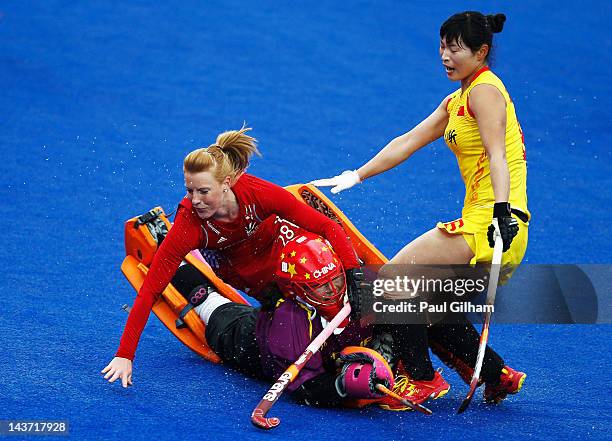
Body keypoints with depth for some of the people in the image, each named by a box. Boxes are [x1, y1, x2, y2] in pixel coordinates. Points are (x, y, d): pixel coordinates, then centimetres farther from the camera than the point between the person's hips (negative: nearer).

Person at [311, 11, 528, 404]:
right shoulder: (456, 101, 20)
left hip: (487, 225, -10)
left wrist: (502, 211, -33)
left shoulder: (484, 90, -9)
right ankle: (498, 376, 17)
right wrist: (357, 176, 20)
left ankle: (422, 376, -4)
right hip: (480, 218, 10)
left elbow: (497, 156, -21)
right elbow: (407, 143, 22)